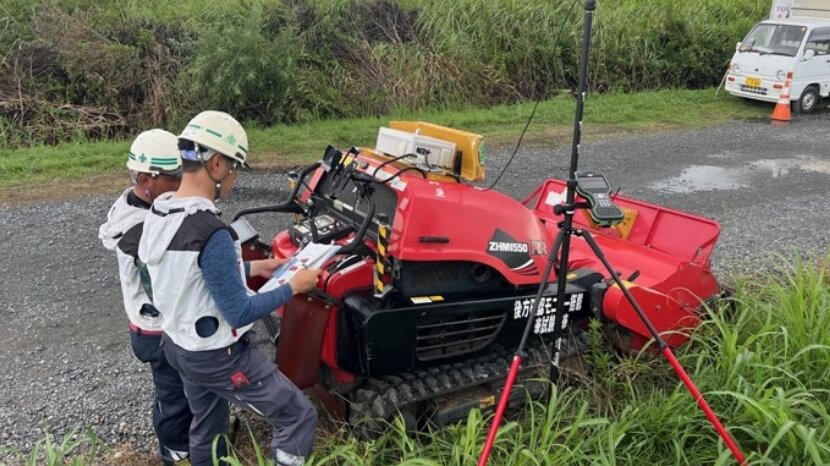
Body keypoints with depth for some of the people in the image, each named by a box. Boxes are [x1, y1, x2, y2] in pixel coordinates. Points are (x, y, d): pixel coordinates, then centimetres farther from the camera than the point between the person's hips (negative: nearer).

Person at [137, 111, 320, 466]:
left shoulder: (157, 214, -3)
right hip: (218, 356, -9)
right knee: (298, 416, 4)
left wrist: (250, 268, 11)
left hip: (178, 344, 9)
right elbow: (239, 314, -25)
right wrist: (293, 287, -13)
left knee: (205, 429, 27)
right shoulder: (210, 232, -31)